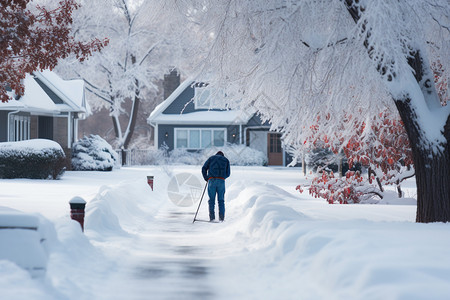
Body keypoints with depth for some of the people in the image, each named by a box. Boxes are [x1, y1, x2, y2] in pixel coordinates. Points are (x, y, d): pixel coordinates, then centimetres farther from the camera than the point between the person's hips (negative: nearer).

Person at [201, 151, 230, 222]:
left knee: (211, 199, 3)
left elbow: (204, 168, 8)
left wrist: (206, 178, 17)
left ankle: (212, 216, -5)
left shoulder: (211, 158, 19)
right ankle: (221, 217, -2)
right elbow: (228, 174, 15)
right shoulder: (226, 160, 20)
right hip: (221, 181, 0)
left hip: (212, 180, 0)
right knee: (221, 200, 7)